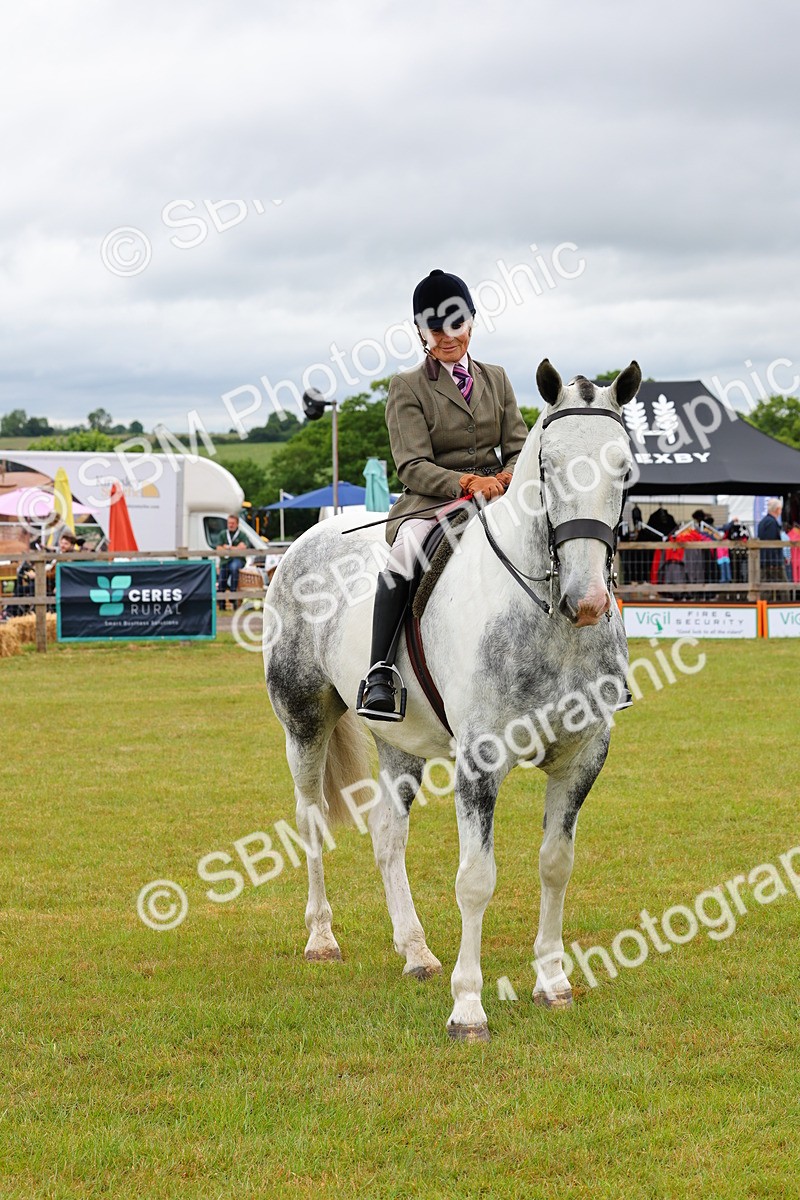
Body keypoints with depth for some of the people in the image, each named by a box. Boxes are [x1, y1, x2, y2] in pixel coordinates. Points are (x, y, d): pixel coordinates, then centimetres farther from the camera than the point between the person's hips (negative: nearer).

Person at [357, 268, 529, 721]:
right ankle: (380, 674, -40)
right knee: (407, 548, -37)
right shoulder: (408, 388, 3)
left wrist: (510, 477, -12)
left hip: (497, 494, 4)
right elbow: (414, 467, -6)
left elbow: (520, 447, 13)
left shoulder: (496, 379, 16)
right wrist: (468, 482, -24)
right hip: (431, 500, -4)